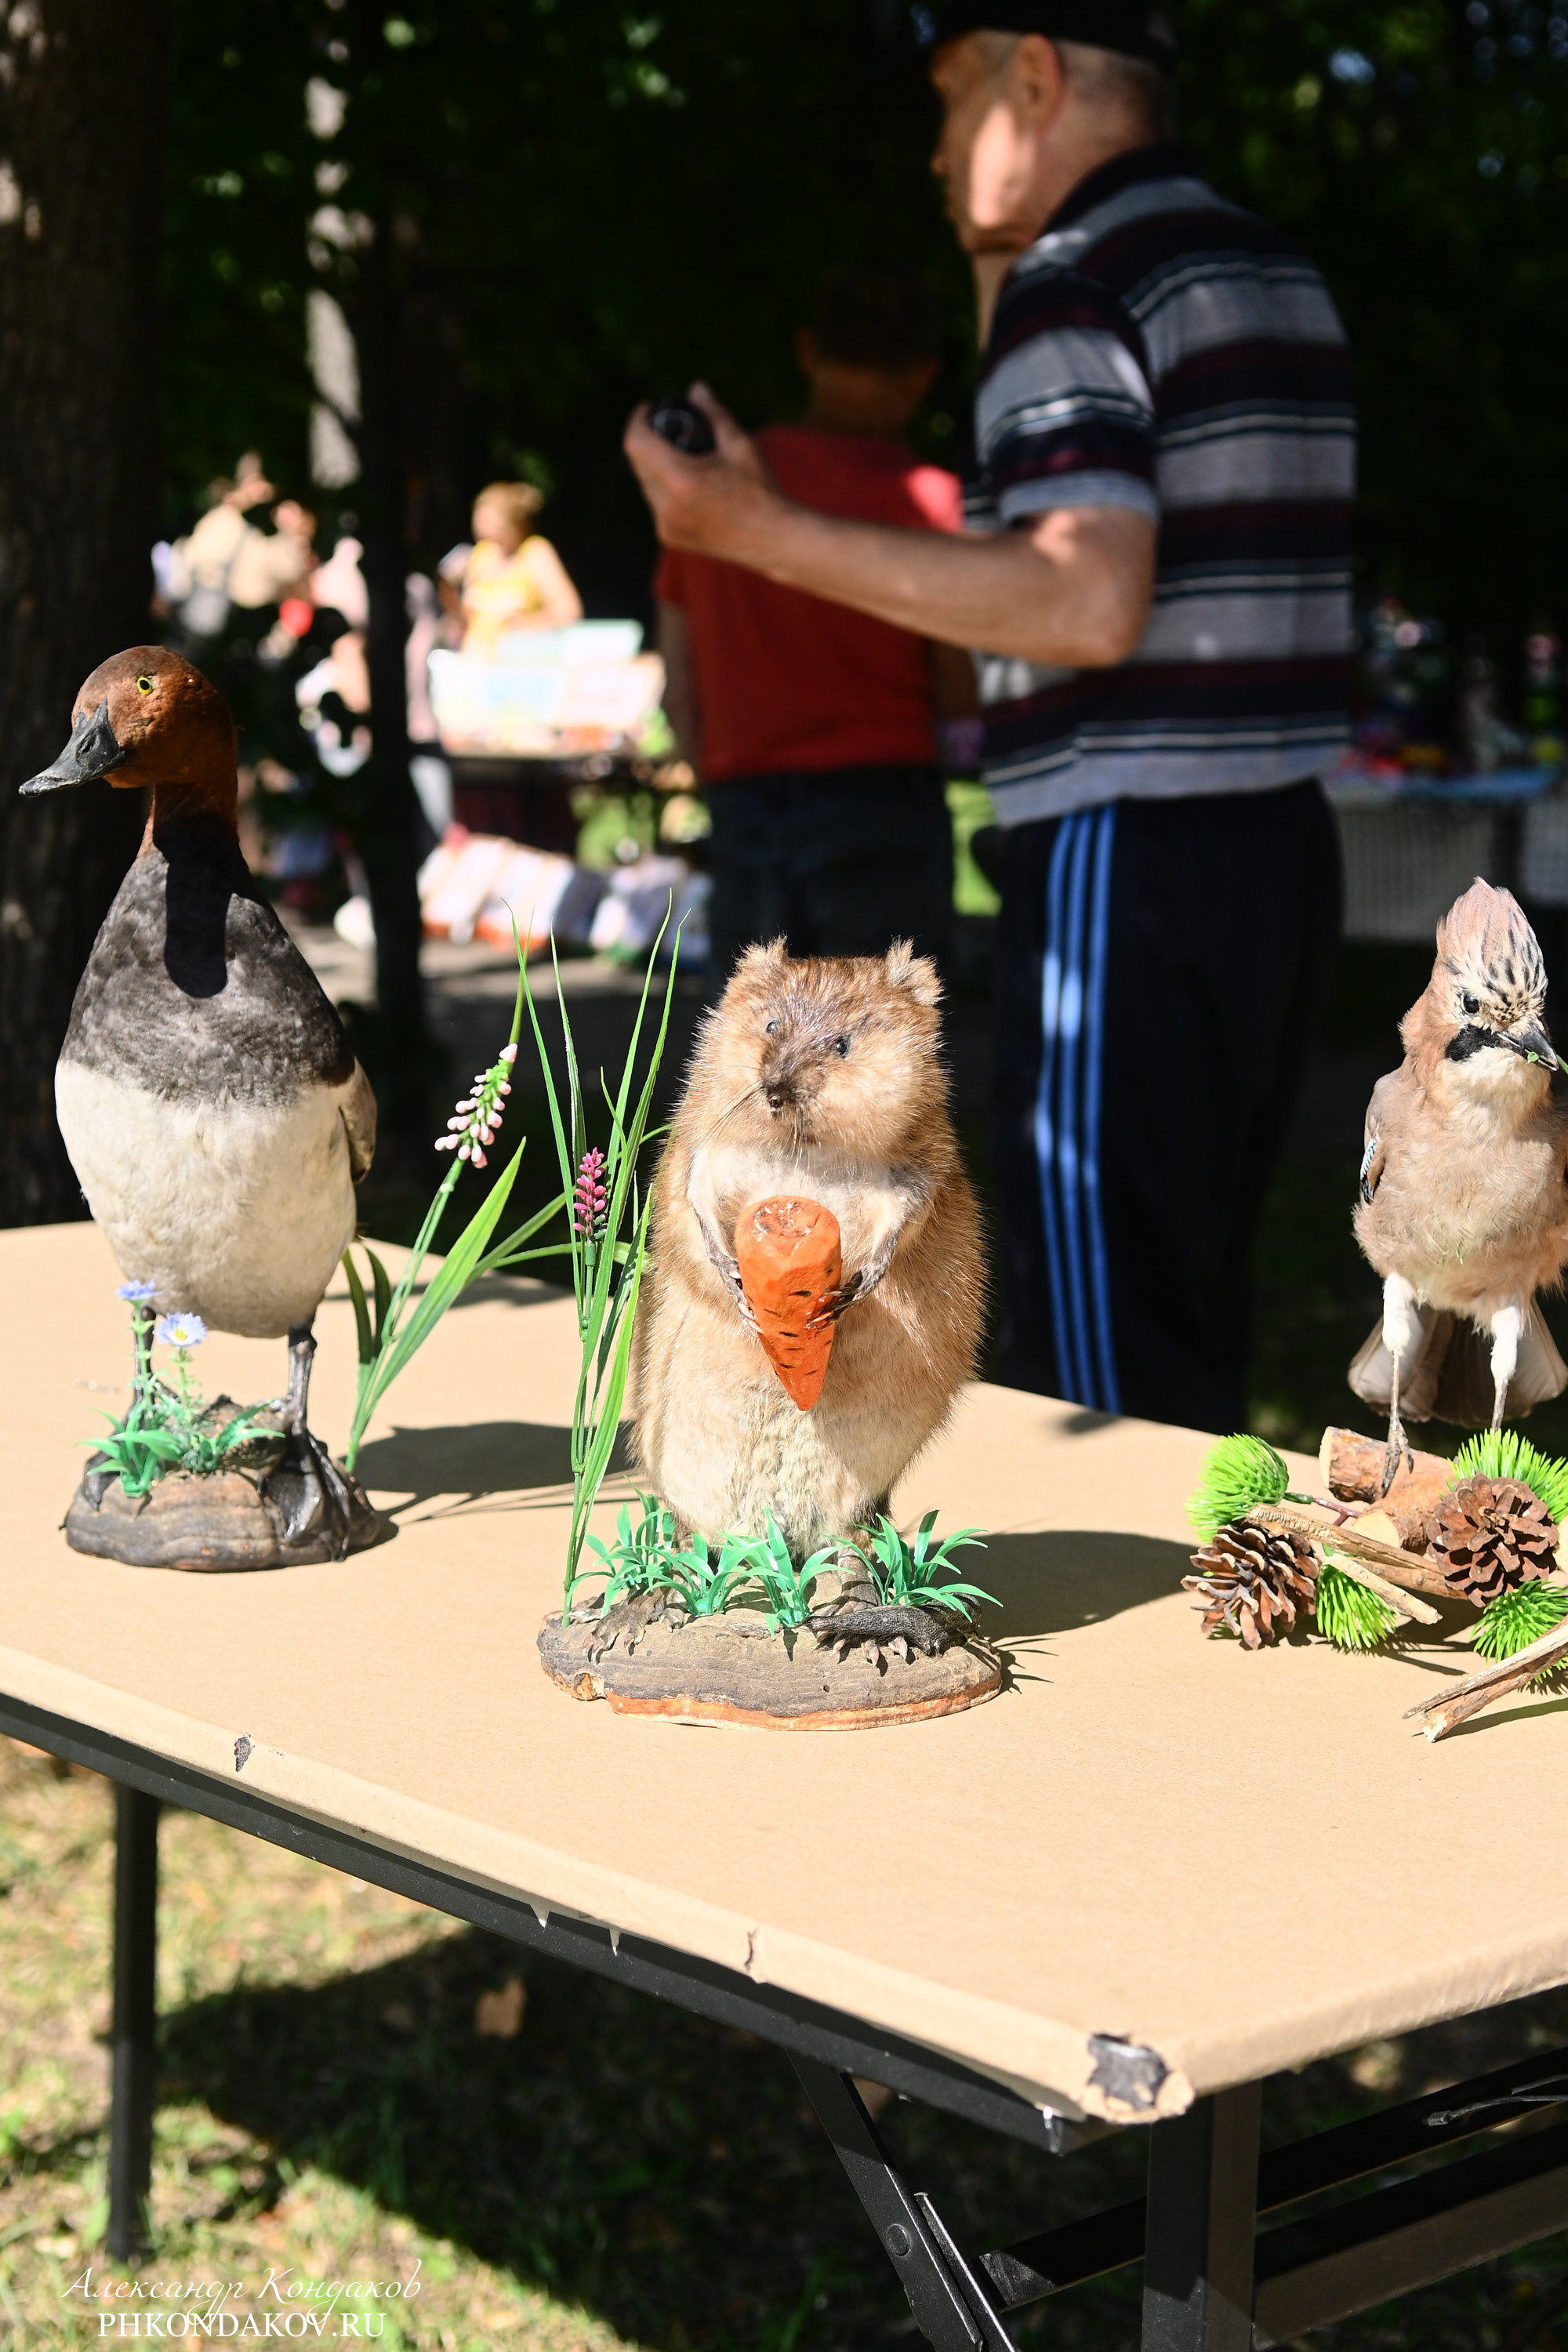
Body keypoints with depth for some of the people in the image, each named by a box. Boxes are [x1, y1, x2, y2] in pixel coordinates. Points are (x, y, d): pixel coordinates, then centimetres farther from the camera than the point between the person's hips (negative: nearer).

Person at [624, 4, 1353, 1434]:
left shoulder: (1077, 279, -10)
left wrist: (768, 536, -19)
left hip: (1127, 870, -9)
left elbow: (1091, 606, -22)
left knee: (1098, 1369, -4)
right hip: (1278, 849, 9)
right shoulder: (1277, 280, 17)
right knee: (1188, 1334, 17)